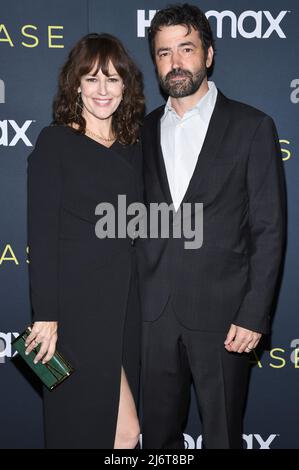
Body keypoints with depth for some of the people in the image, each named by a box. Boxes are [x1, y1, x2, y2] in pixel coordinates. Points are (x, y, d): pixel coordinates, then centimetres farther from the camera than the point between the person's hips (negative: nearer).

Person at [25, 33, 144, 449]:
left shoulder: (133, 149, 11)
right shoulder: (55, 142, -5)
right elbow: (42, 234, -10)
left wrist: (140, 305, 9)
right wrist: (46, 316, -13)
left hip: (126, 304, 6)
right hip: (78, 304, -6)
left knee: (123, 429, 13)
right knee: (124, 432, -1)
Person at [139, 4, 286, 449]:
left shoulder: (252, 127, -3)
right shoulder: (145, 130, 9)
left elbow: (269, 229, -6)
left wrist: (254, 314, -11)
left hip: (221, 313, -3)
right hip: (155, 312, 4)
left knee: (222, 434, 11)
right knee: (159, 433, 16)